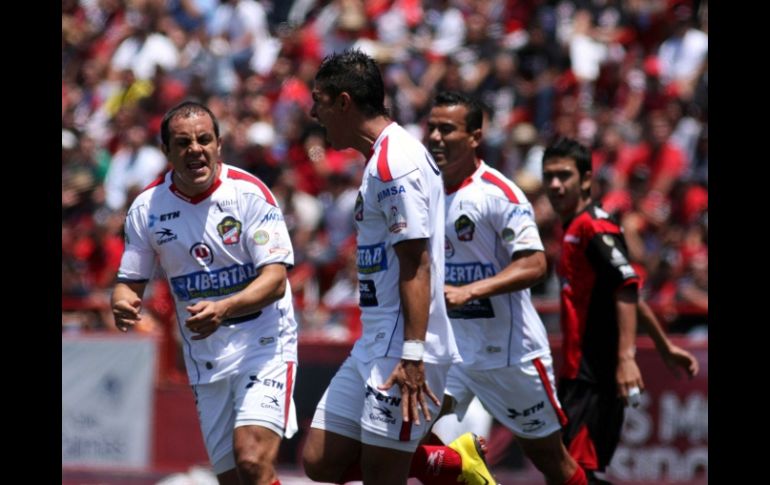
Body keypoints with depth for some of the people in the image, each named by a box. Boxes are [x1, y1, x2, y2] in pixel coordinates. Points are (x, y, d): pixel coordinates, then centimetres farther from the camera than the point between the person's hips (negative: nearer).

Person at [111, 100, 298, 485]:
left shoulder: (249, 192, -10)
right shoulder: (146, 208, 1)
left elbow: (275, 279, -15)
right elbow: (130, 280, 10)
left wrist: (223, 310, -32)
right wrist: (122, 302, -15)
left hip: (263, 346, -4)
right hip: (204, 361, 4)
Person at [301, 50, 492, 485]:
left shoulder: (395, 161, -15)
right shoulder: (385, 156, 17)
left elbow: (416, 264, -21)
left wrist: (412, 355, -25)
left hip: (401, 351, -10)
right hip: (373, 348, 10)